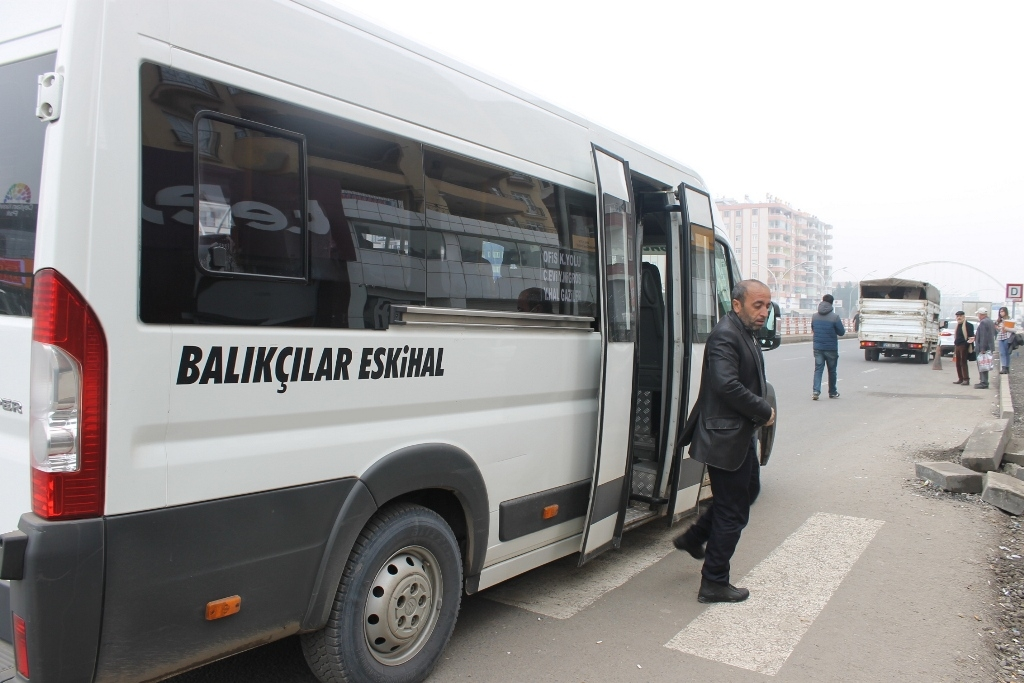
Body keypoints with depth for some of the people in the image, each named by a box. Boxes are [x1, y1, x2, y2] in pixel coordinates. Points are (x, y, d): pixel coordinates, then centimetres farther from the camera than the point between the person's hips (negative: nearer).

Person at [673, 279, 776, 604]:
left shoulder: (744, 334, 12)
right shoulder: (725, 336, -21)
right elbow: (727, 385, -30)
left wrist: (762, 410, 1)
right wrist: (764, 412, -19)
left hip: (740, 435, 11)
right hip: (726, 439, -11)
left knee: (748, 490, 25)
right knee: (733, 512, 0)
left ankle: (693, 538, 36)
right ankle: (714, 584, 13)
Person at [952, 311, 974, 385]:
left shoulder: (968, 325, -7)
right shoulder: (958, 325, 19)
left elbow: (971, 337, -14)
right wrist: (954, 347, 22)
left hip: (963, 346, -9)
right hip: (957, 345, 9)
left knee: (964, 363, -10)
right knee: (958, 363, 11)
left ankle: (966, 379, -8)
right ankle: (960, 379, 18)